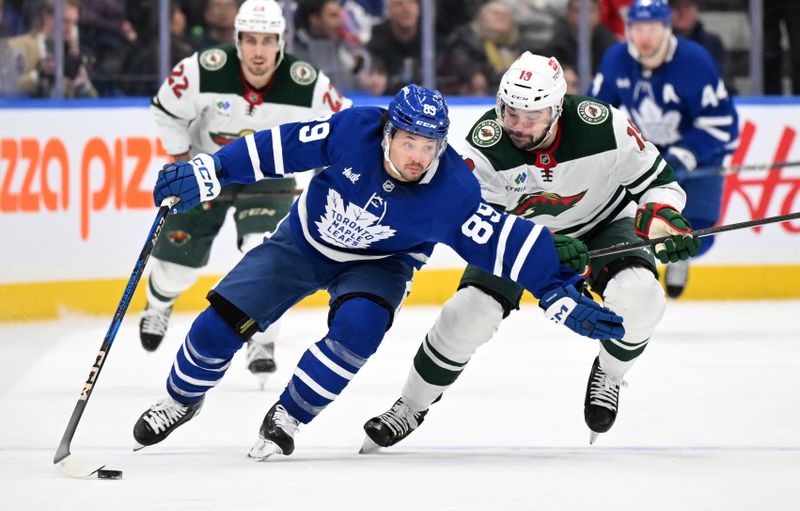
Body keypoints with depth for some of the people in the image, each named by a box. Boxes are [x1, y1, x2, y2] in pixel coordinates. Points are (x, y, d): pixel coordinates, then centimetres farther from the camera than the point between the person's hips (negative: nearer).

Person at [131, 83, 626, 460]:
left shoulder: (452, 191, -30)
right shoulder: (354, 130, -29)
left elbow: (505, 241, -26)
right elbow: (281, 146, -19)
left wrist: (563, 296, -30)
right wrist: (207, 172, -20)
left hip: (376, 265, -1)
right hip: (303, 241, 1)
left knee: (357, 327, -32)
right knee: (221, 323, -5)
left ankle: (285, 421, -11)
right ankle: (181, 401, 27)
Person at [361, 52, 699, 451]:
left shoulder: (602, 126, -30)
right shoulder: (486, 143, -29)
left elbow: (656, 181, -17)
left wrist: (665, 222, -38)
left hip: (603, 223, 0)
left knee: (637, 295, -28)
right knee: (469, 312, -15)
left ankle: (607, 375, 3)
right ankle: (410, 408, 7)